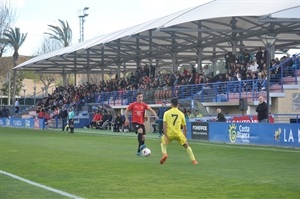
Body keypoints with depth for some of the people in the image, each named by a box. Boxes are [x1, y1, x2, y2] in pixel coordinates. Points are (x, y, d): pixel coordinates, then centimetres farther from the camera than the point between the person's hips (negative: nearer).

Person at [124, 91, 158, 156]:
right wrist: (126, 119, -2)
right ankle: (141, 146, -28)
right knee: (140, 131, -33)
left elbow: (151, 110, -7)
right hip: (135, 122, -4)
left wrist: (155, 115, -26)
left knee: (143, 137, 1)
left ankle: (139, 151, 16)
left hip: (141, 122, 4)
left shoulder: (144, 105, 3)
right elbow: (126, 111, 9)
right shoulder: (133, 104, -1)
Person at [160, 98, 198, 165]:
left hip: (169, 133, 0)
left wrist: (165, 135, -9)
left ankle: (164, 154, -1)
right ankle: (193, 160, 6)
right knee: (187, 146, 17)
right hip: (178, 134, 0)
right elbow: (184, 127, 10)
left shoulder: (167, 113, 3)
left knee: (163, 143, 27)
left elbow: (164, 125, -8)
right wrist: (184, 136, 20)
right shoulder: (181, 114, 7)